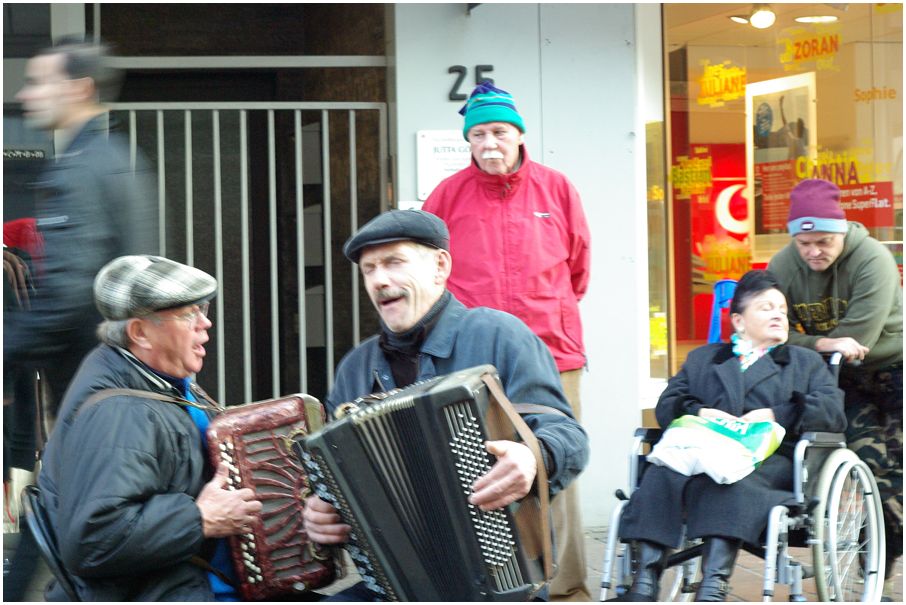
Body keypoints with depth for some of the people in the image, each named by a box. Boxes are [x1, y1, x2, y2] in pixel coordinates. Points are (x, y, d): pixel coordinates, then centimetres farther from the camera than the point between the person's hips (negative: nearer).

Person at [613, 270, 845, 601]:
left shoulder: (806, 362, 29)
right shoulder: (703, 358, 34)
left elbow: (833, 411, 10)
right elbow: (666, 405, 19)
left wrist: (776, 415, -6)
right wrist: (698, 412, -4)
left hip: (770, 457, -2)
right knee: (661, 473, -34)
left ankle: (713, 587, -54)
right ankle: (645, 583, -45)